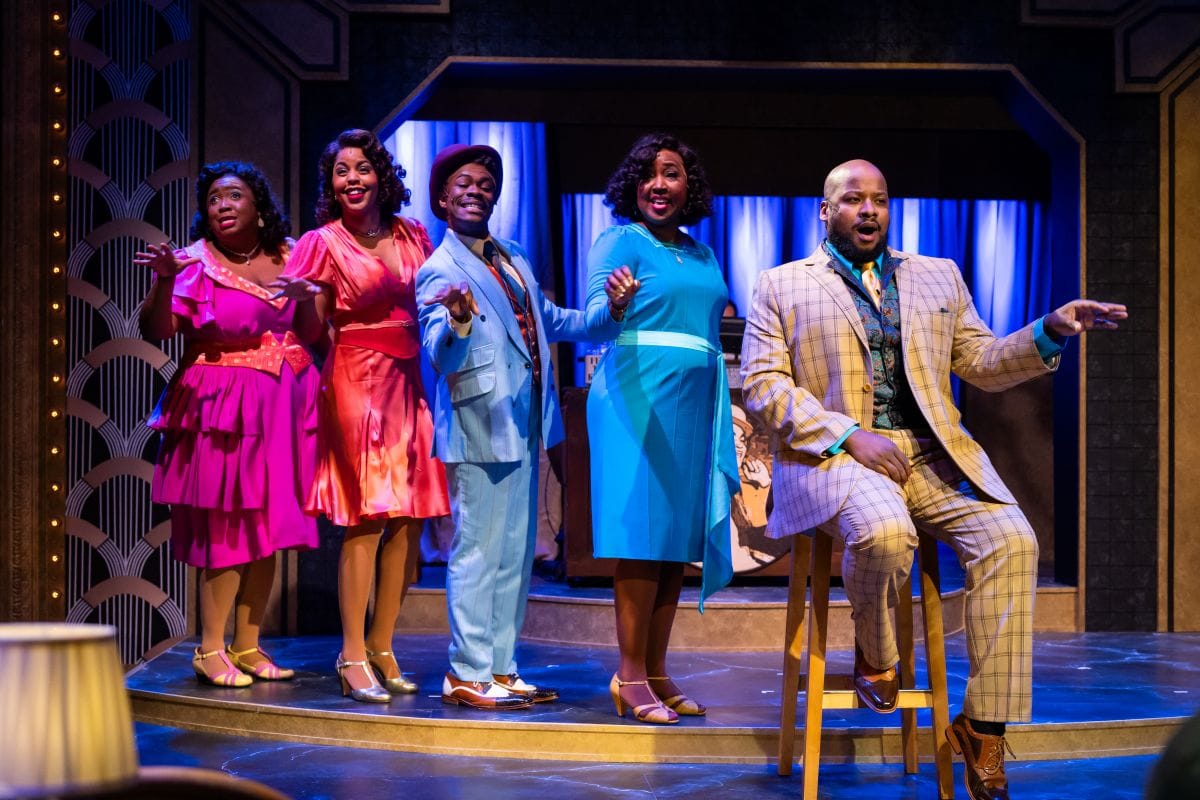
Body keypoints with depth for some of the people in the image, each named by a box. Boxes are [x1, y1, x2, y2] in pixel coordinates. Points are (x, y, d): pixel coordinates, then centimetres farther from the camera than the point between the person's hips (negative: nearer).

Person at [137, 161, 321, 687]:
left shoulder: (288, 256, 9)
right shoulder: (197, 261, -5)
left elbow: (311, 332, 9)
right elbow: (157, 330, -15)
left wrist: (307, 293, -10)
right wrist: (164, 279, -31)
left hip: (283, 404, 5)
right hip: (223, 406, -5)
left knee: (269, 527, 8)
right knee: (227, 528, -6)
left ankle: (247, 645, 17)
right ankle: (210, 649, 4)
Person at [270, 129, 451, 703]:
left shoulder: (411, 237, 11)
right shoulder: (325, 243, 0)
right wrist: (305, 297, -22)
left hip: (407, 382, 5)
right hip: (356, 381, -5)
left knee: (410, 519, 2)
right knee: (367, 518, -10)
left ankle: (381, 647, 13)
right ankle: (352, 659, -5)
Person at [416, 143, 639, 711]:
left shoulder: (514, 261, 17)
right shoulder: (439, 271, -7)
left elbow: (554, 323, 23)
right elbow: (441, 357, -20)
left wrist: (611, 311, 4)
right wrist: (457, 322, -43)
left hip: (524, 429, 8)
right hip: (480, 430, -8)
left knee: (515, 555, 11)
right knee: (478, 552, -5)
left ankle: (500, 668, 20)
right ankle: (467, 675, 2)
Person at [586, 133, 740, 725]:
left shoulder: (702, 255, 19)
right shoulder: (619, 242, -1)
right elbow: (594, 318, -14)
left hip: (695, 406, 7)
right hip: (638, 401, -7)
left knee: (680, 537, 6)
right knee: (643, 533, -8)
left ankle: (656, 672, 12)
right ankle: (630, 677, -3)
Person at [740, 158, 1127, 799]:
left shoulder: (938, 277, 22)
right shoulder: (782, 286, 10)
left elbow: (983, 364, 20)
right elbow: (761, 383, -1)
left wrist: (1051, 331, 1)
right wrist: (851, 436, -13)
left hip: (931, 451, 4)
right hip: (833, 453, -3)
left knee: (1011, 539, -23)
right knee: (883, 531, -36)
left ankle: (983, 725, -15)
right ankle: (875, 658, -4)